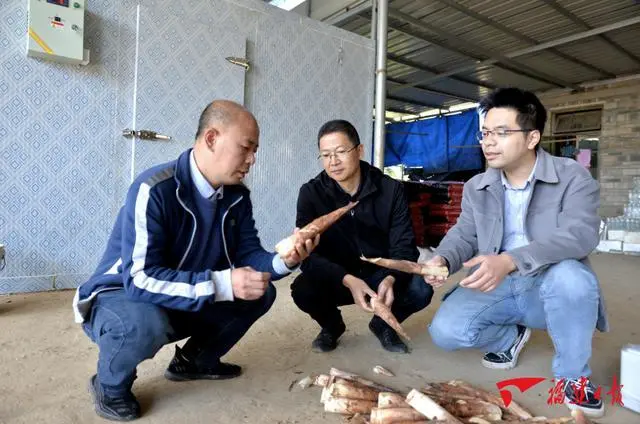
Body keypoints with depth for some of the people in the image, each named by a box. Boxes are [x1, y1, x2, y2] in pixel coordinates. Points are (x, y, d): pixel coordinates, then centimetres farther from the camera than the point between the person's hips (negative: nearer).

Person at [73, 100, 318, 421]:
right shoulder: (154, 190, -30)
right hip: (120, 297, -6)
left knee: (261, 293, -3)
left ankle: (195, 360, 16)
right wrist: (223, 284, -41)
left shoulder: (237, 195, -7)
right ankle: (109, 385, -3)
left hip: (188, 304, 7)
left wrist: (283, 261, -26)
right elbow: (141, 279, -34)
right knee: (147, 322, -39)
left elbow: (247, 254, -5)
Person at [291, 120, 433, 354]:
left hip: (380, 275, 1)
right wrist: (348, 280, -37)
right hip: (336, 279, 0)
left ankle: (384, 324, 9)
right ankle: (331, 326, 7)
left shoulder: (390, 189, -10)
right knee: (302, 289, -31)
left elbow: (403, 245, -13)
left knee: (420, 289, -27)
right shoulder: (311, 193, -13)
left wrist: (391, 279, -35)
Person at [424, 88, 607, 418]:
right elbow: (463, 235, 5)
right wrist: (442, 259, -21)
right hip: (494, 287, 3)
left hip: (549, 289, -3)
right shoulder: (476, 187, 4)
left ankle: (573, 375, -8)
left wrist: (509, 260, -42)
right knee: (445, 332, -19)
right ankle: (510, 337, 16)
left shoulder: (573, 177, -11)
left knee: (570, 276, -38)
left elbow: (579, 233, -26)